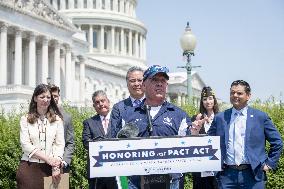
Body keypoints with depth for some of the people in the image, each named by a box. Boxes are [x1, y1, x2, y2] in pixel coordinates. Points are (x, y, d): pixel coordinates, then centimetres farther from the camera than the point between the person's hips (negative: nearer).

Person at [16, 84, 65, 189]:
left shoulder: (57, 119, 9)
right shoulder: (25, 119, 6)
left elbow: (60, 144, 3)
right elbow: (25, 144, -3)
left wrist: (56, 166, -14)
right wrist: (47, 158, -15)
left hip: (50, 168, 1)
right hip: (29, 167, 0)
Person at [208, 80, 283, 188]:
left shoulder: (260, 117, 3)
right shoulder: (220, 118, 8)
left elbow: (277, 142, 8)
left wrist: (269, 164, 3)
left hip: (253, 175, -1)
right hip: (227, 174, 2)